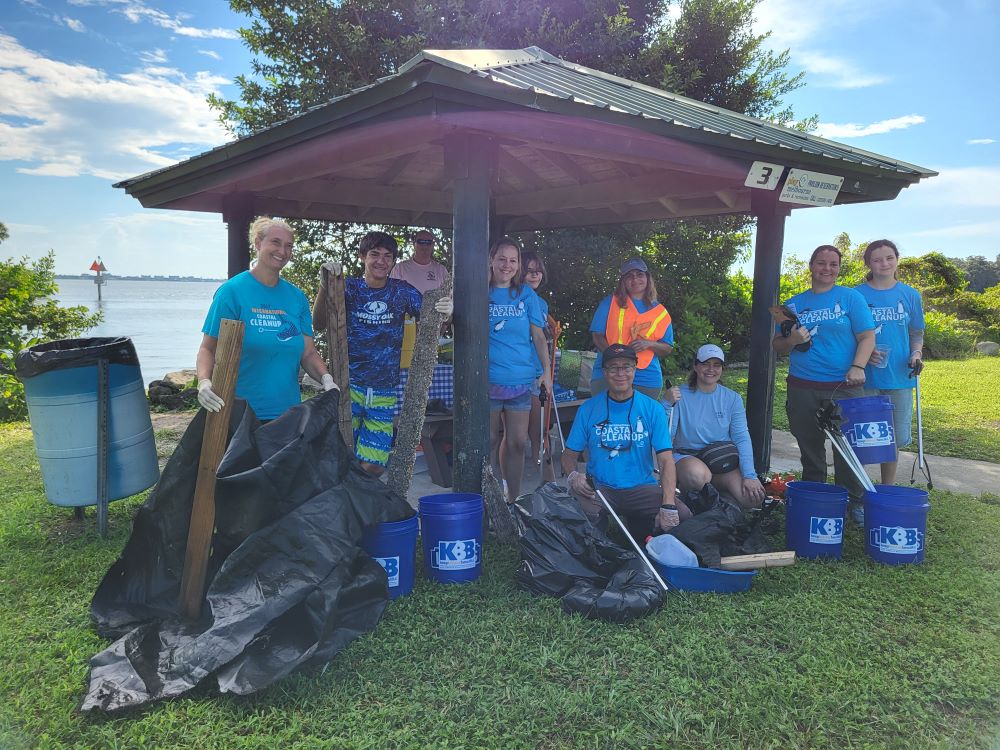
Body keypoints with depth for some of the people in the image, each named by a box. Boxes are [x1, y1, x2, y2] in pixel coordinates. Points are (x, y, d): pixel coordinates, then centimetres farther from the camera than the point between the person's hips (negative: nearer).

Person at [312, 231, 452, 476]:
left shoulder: (402, 291, 5)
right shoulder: (349, 288, 1)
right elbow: (319, 323, -12)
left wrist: (445, 313, -22)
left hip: (384, 392, 2)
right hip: (348, 386, -1)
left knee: (373, 466, 1)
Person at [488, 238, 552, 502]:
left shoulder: (526, 295, 8)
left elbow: (538, 336, 7)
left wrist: (546, 371, -1)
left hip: (521, 379, 2)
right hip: (487, 379, -1)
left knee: (517, 443, 6)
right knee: (489, 441, 6)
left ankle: (512, 500, 19)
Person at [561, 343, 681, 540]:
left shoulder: (652, 409, 2)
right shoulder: (588, 409, 3)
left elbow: (666, 460, -5)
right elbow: (570, 454, 8)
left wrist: (668, 506, -19)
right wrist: (572, 476, -17)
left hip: (641, 487, 1)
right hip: (599, 488, -1)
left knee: (683, 515, -25)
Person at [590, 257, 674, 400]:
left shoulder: (660, 312, 12)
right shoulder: (610, 302, 7)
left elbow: (668, 348, 13)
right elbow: (597, 335, 1)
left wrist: (649, 344, -9)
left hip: (648, 379, 2)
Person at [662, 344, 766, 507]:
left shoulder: (732, 399, 5)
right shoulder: (681, 395, -5)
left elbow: (742, 438, -2)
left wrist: (750, 475, -15)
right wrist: (669, 404, -26)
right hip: (687, 457, -3)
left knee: (753, 497, -21)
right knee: (697, 474, -39)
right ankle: (685, 492, -3)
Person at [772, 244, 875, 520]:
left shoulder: (851, 297, 5)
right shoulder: (794, 304, 11)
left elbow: (867, 337, -1)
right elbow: (776, 345, 13)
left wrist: (858, 367, -17)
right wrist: (791, 341, -9)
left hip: (845, 386, -2)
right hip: (803, 388, 2)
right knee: (809, 447, 10)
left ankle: (855, 502, 16)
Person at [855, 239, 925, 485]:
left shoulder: (910, 295, 6)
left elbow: (916, 333, 14)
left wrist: (916, 353, -6)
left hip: (899, 376, 3)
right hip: (866, 379, -3)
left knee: (896, 436, 10)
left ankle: (888, 489, 26)